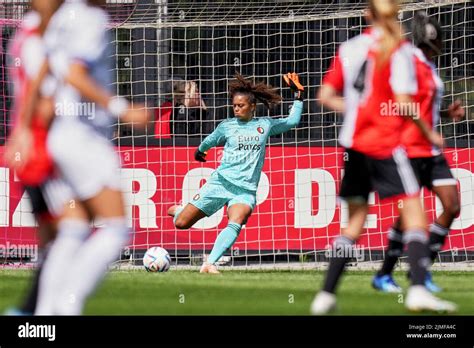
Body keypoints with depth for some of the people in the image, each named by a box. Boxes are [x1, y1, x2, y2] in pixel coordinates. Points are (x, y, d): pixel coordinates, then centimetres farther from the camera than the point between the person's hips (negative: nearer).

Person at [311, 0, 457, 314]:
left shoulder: (350, 48, 9)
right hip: (385, 144, -6)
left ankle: (326, 295, 11)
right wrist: (429, 133, -3)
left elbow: (326, 96, 9)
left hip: (353, 144, 6)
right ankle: (418, 290, -21)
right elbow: (403, 103, -15)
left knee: (355, 221, 15)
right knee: (414, 214, -5)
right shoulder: (399, 51, -8)